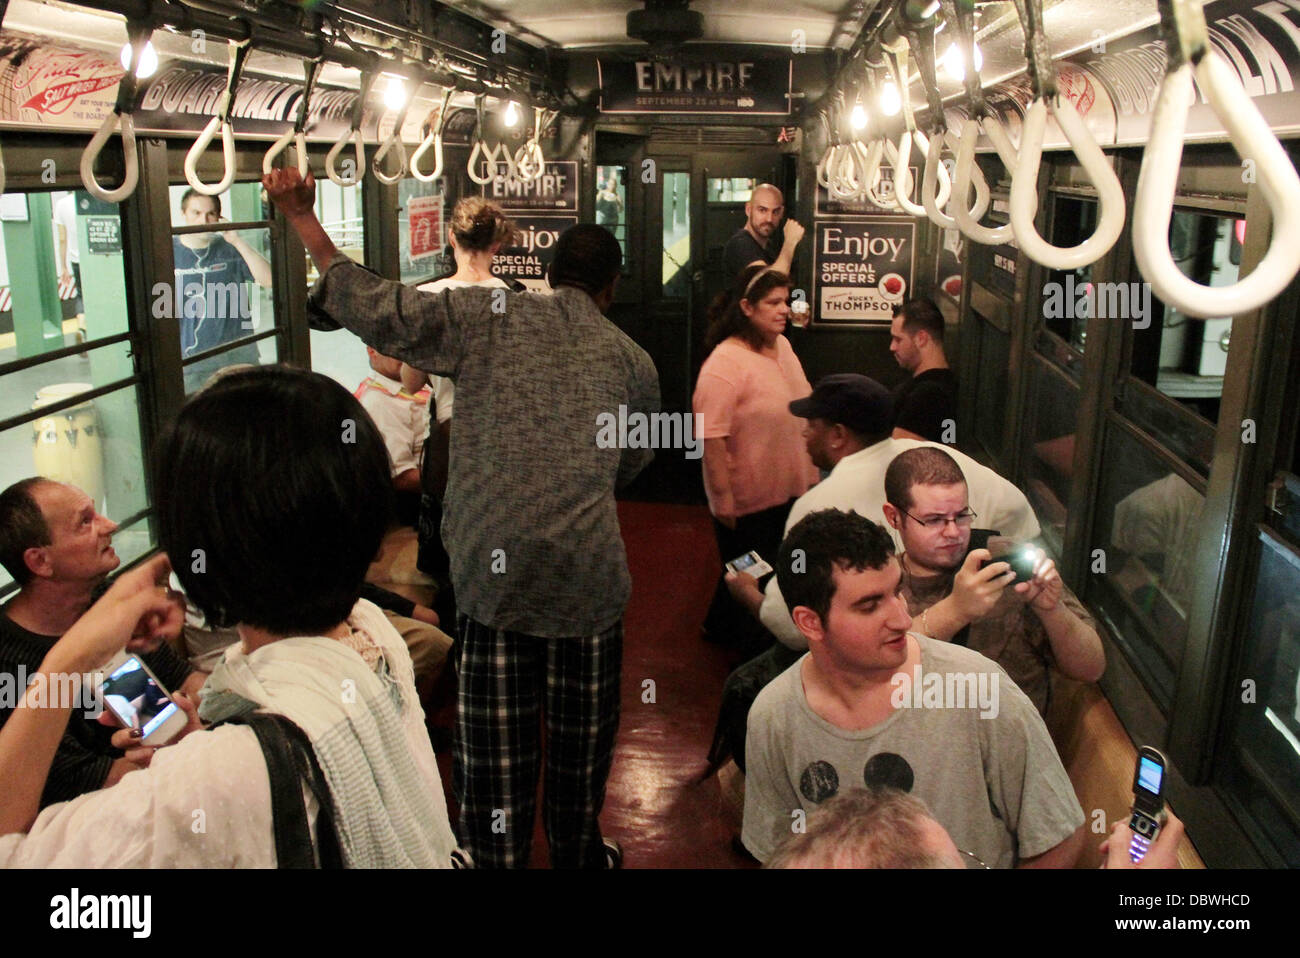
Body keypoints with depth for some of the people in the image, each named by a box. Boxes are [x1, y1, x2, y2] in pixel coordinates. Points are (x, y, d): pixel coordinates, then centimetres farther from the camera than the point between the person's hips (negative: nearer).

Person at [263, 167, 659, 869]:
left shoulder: (486, 319, 0)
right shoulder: (633, 362, 9)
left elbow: (378, 310, -7)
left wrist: (304, 220, 1)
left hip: (492, 567, -1)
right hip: (588, 574, 2)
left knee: (494, 745, 11)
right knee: (581, 733, 19)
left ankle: (496, 860, 26)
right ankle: (579, 857, 37)